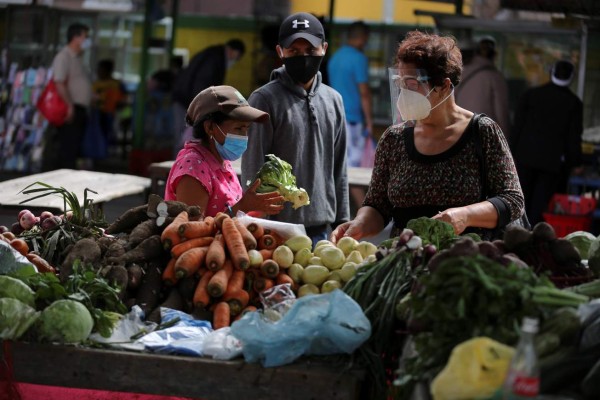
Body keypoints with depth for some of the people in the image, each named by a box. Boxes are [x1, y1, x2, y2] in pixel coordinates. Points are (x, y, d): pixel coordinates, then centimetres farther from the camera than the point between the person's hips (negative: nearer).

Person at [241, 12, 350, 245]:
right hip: (278, 230, -5)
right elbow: (252, 171, -7)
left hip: (321, 231, 5)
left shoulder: (333, 100, 12)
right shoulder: (264, 100, -5)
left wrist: (342, 222, 13)